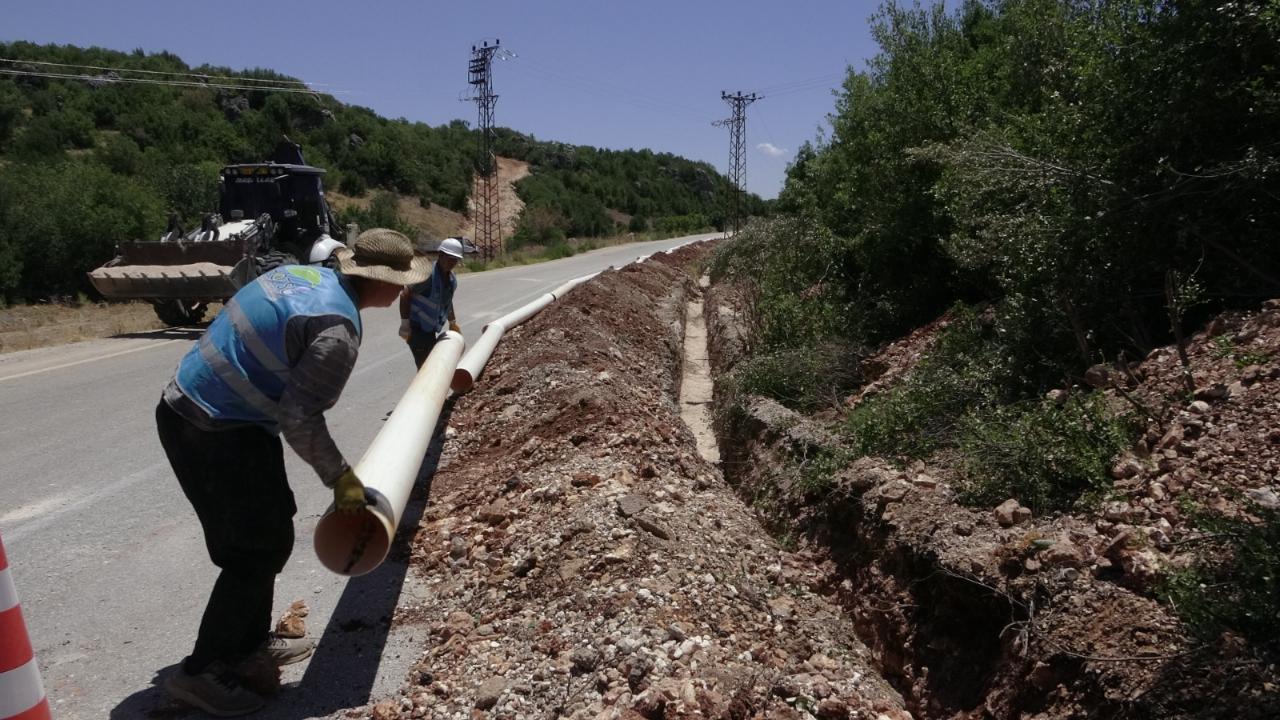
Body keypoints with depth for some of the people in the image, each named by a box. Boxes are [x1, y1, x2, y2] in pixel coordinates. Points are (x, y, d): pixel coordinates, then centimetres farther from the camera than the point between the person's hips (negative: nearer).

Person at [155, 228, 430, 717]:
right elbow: (300, 420, -19)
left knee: (265, 534, 20)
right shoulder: (338, 331, -20)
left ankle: (251, 642, 34)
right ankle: (202, 672, 13)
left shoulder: (305, 273, 7)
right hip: (222, 434, -10)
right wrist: (340, 477, -6)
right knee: (259, 549, 3)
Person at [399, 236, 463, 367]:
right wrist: (405, 324, -22)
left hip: (431, 329, 9)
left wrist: (453, 323, 29)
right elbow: (405, 295, -21)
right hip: (417, 328, -9)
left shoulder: (452, 280, 4)